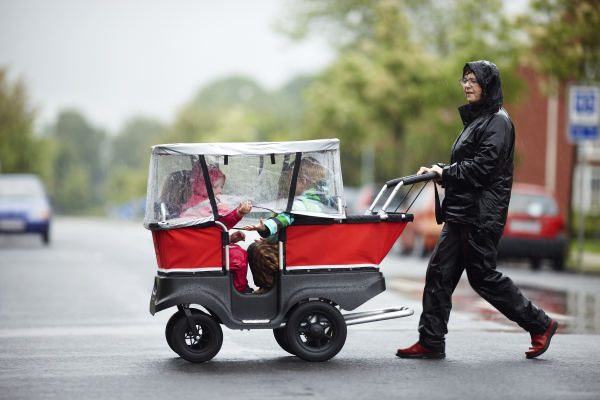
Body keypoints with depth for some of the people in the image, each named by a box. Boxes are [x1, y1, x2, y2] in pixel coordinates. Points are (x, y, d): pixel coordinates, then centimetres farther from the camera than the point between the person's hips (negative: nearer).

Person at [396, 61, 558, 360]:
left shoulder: (498, 121, -10)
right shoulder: (476, 119, 20)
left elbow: (485, 164, -20)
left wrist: (446, 173, -14)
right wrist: (437, 170, 6)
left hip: (483, 213, -9)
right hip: (461, 212, 9)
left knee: (483, 276, -5)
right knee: (439, 271, 3)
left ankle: (540, 324, 9)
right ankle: (431, 342, 5)